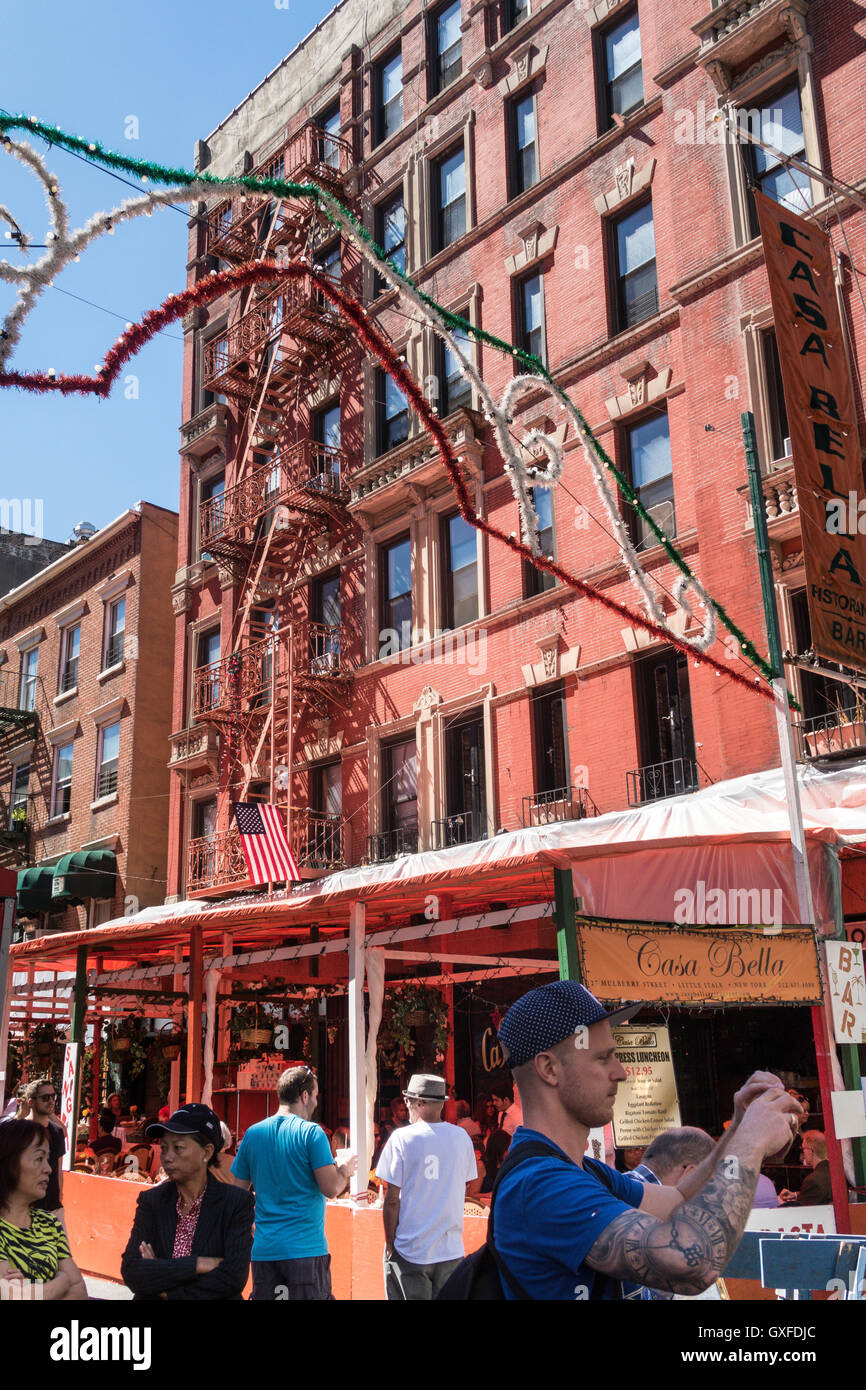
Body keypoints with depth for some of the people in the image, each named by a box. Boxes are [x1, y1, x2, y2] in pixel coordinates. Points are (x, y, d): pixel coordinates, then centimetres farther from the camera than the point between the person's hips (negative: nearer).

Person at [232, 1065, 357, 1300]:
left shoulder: (252, 1133, 6)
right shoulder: (311, 1133, -9)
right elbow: (332, 1189, -13)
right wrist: (345, 1171, 6)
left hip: (263, 1250, 5)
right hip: (306, 1249, -5)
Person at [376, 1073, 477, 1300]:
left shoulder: (402, 1138, -11)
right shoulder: (461, 1137, 2)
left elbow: (392, 1199, -10)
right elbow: (464, 1190, 12)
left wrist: (390, 1244, -1)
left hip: (410, 1250, -4)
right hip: (452, 1251, 4)